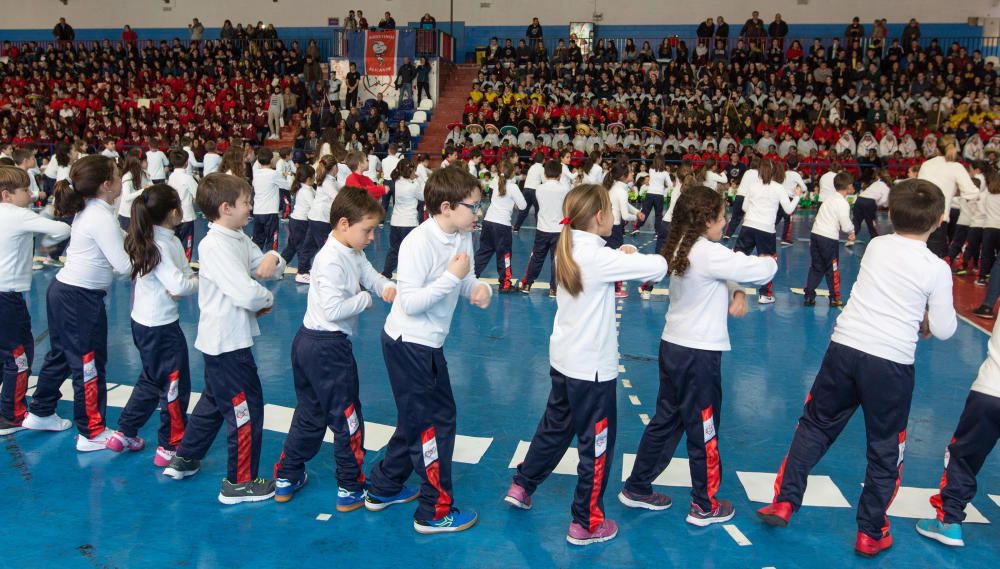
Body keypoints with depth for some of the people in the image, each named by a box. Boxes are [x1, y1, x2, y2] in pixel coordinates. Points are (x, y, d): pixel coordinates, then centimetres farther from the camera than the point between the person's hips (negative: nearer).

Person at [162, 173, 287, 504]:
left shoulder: (239, 239, 7)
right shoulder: (216, 246, -21)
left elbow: (268, 266, 13)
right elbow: (248, 294, -30)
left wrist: (272, 259, -10)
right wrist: (268, 300, -9)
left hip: (220, 340, 10)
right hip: (228, 342, -10)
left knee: (214, 401, 24)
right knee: (247, 407, 0)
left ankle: (184, 460, 40)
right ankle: (240, 483, 12)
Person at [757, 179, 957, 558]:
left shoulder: (875, 246, 5)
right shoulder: (937, 269, -6)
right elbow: (944, 330, -1)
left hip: (845, 347, 3)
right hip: (892, 363, -2)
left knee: (815, 425, 18)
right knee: (885, 451, 13)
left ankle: (784, 501, 16)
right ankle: (870, 533, 23)